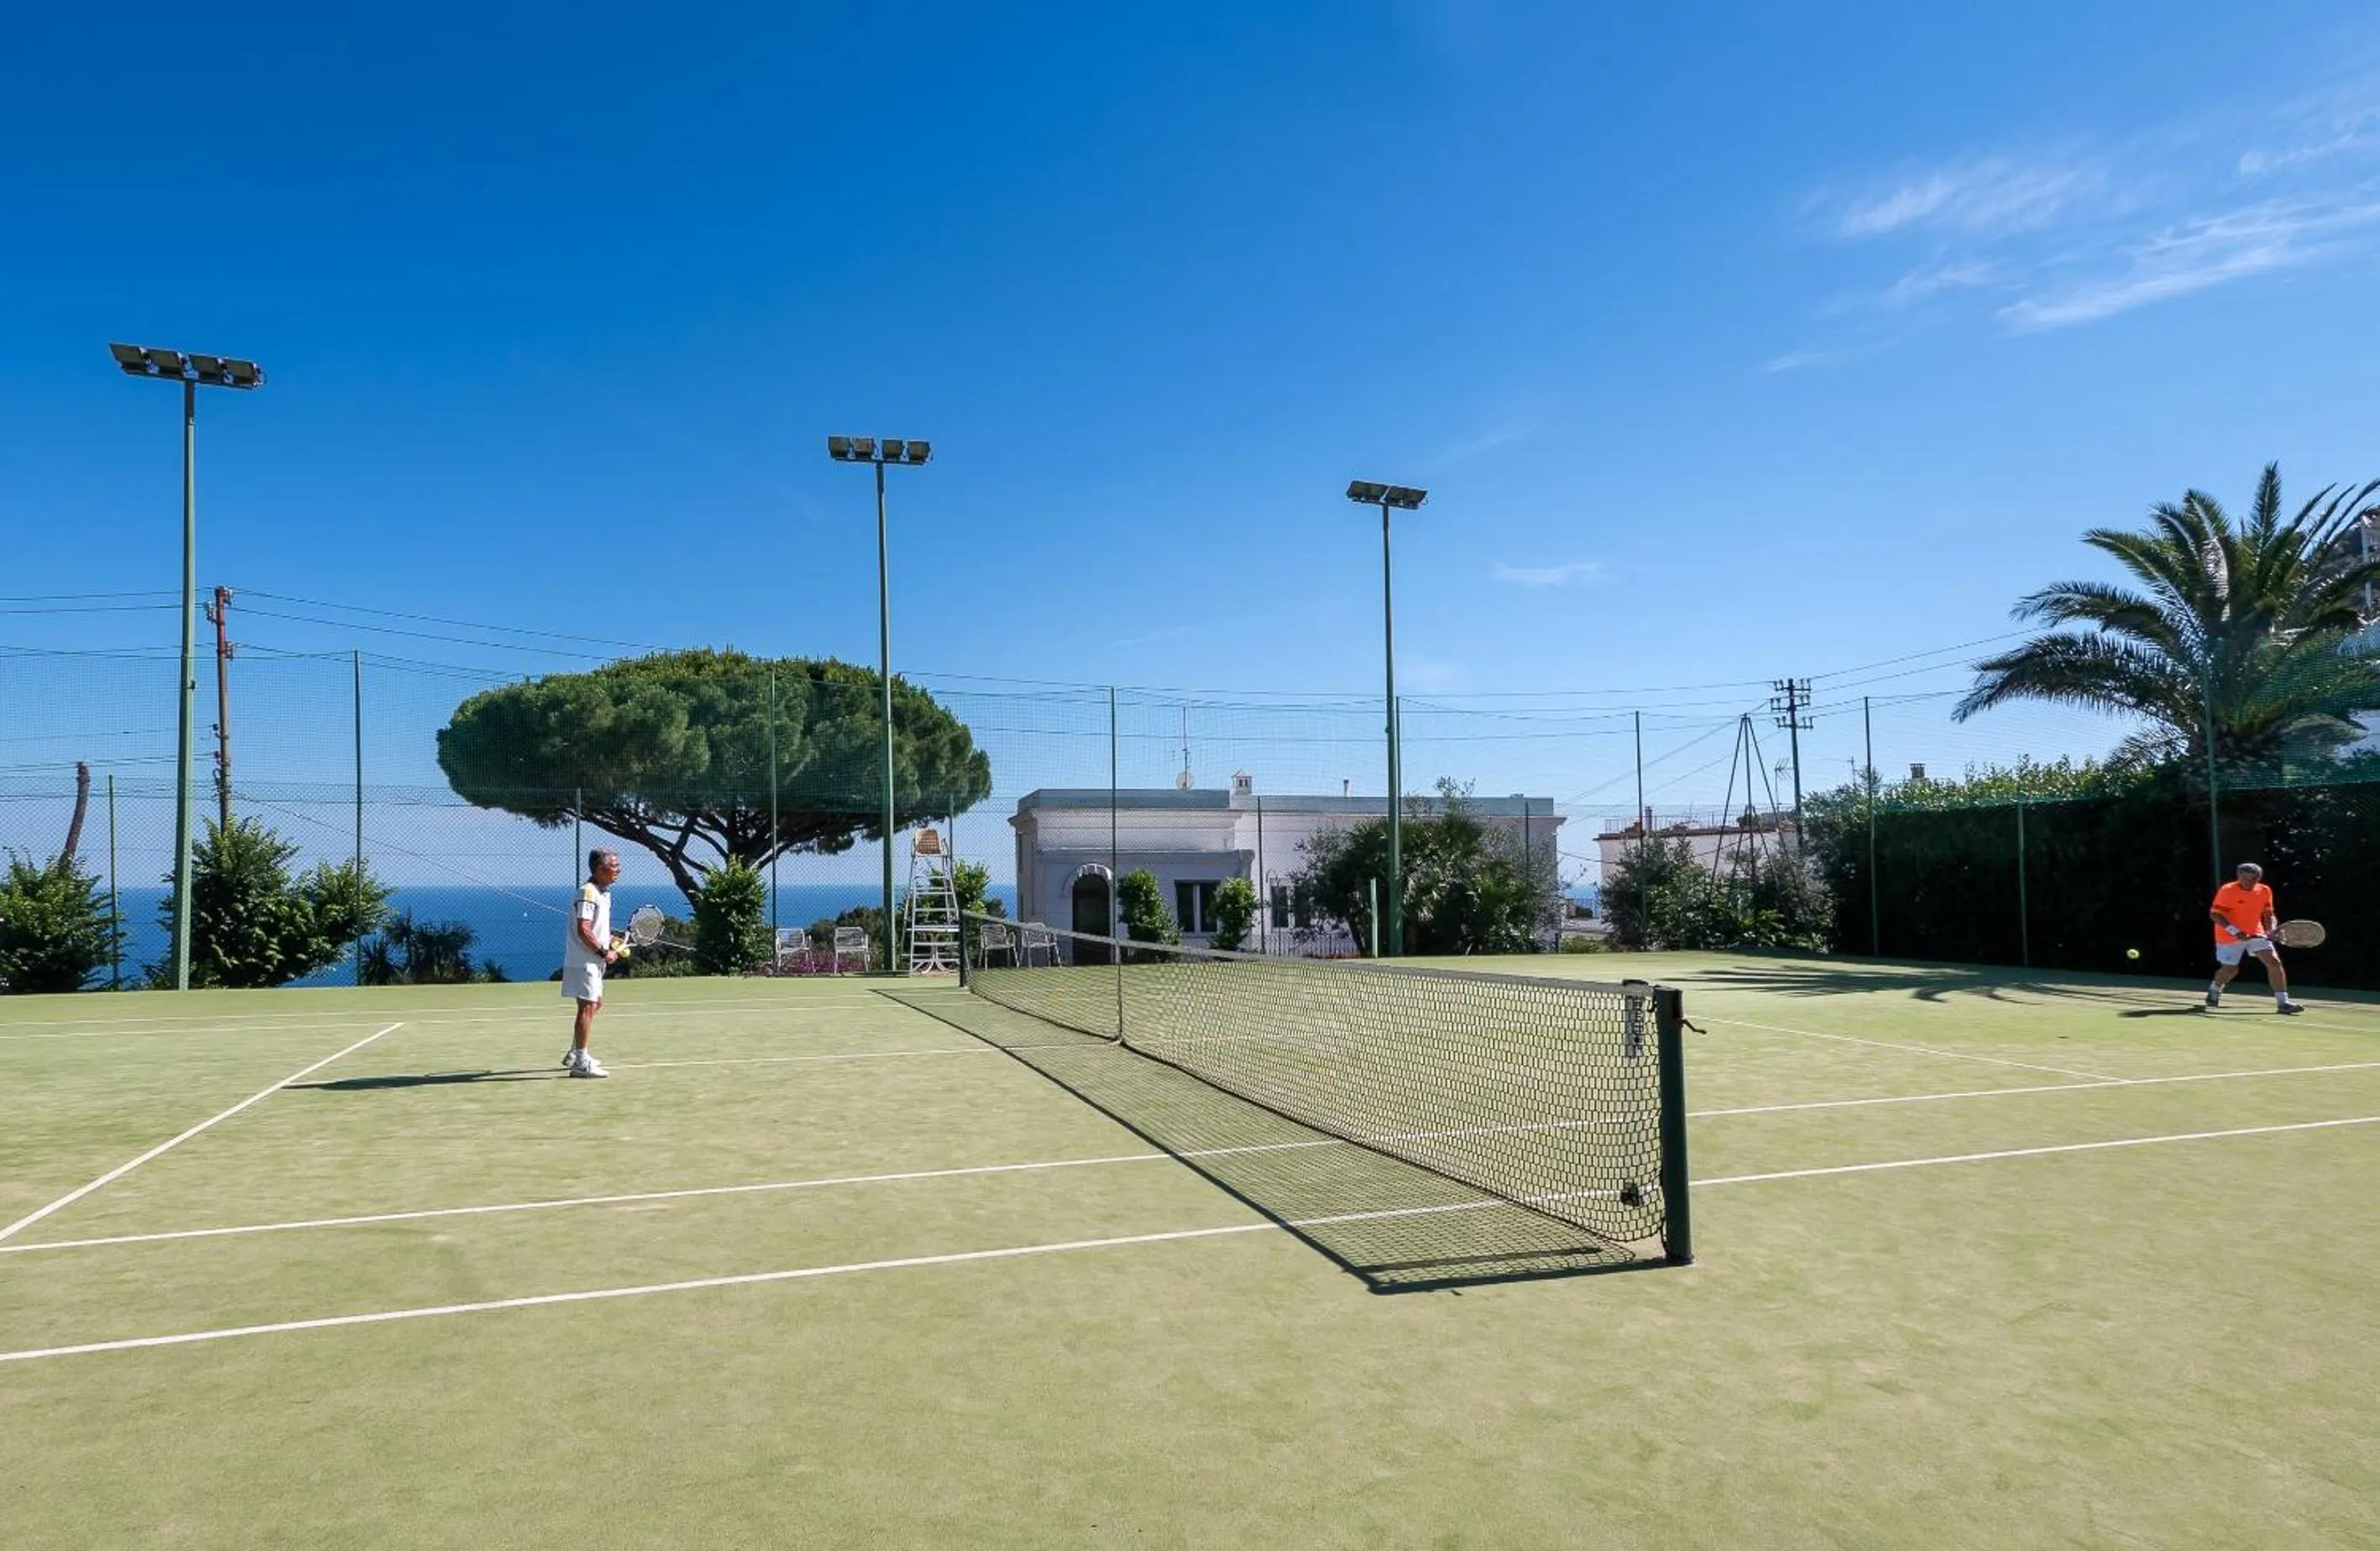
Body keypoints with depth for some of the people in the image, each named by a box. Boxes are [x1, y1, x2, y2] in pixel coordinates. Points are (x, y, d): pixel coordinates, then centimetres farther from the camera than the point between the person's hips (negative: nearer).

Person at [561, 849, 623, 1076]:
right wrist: (604, 952, -19)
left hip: (594, 962, 11)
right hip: (583, 961, -11)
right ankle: (581, 1063, -6)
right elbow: (583, 931, -24)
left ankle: (574, 1054, 31)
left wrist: (611, 943, 9)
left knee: (596, 1004, 20)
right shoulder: (587, 892, -18)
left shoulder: (604, 893, 14)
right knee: (587, 1008, -10)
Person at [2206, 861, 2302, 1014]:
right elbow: (2214, 914, -17)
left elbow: (2268, 914, 10)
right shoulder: (2227, 891, -16)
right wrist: (2235, 931, -26)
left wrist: (2271, 929, -11)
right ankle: (2214, 990, 39)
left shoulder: (2265, 891, -1)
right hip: (2229, 937, -4)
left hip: (2256, 934, 4)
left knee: (2274, 962, -12)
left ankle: (2283, 1002, -7)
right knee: (2230, 970, 7)